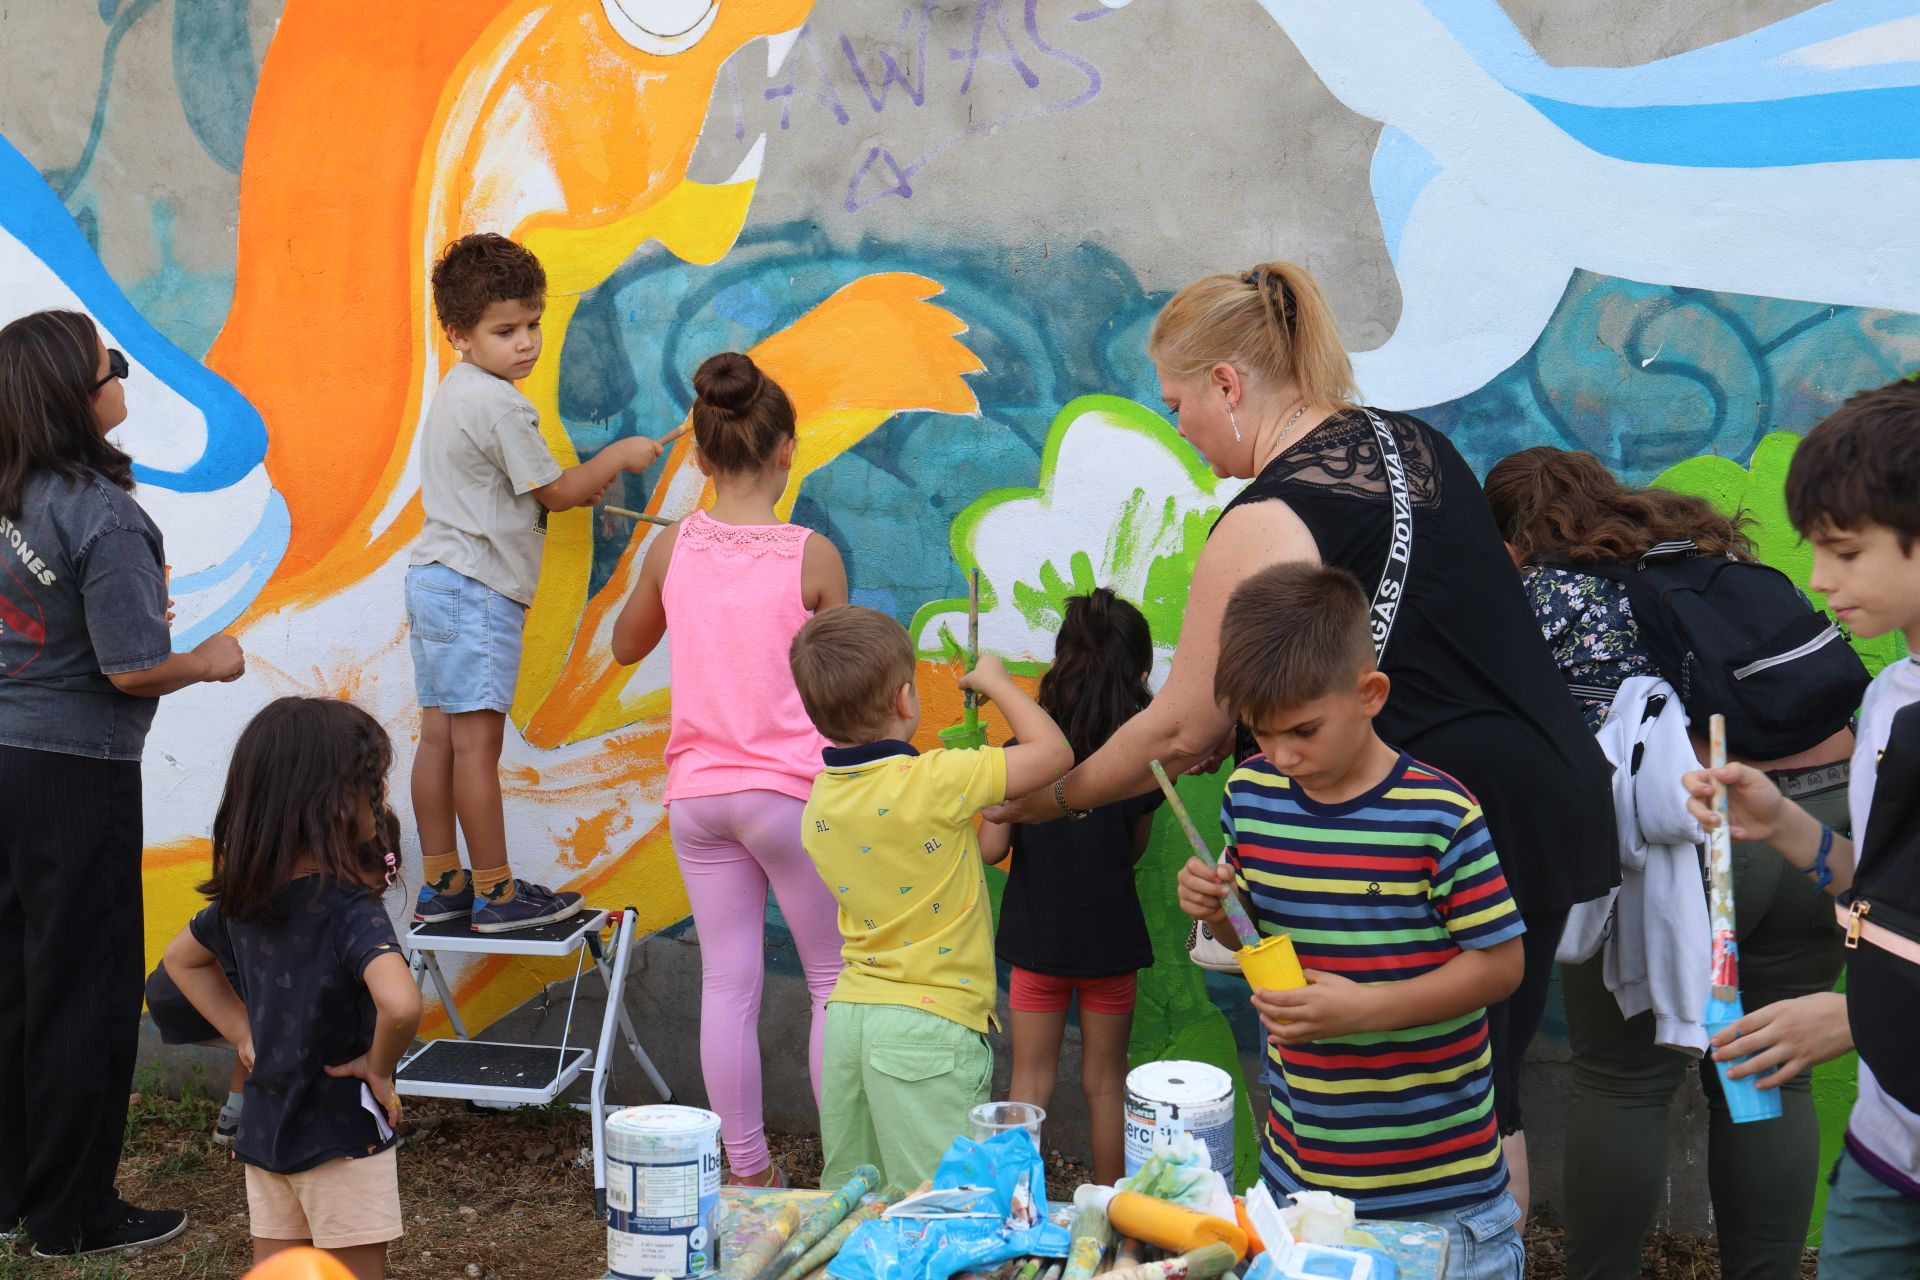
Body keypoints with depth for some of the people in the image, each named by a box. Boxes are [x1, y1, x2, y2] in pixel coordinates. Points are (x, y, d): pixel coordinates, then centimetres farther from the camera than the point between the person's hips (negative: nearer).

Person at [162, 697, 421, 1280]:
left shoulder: (241, 898, -1)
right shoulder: (352, 909, -25)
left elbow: (182, 958, 18)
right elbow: (399, 1004, -42)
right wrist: (379, 1067, -22)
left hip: (264, 1124, 7)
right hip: (343, 1130, -7)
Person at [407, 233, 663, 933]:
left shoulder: (454, 394, 17)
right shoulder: (499, 404, -15)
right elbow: (556, 491, -8)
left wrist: (583, 484, 19)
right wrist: (618, 456, 4)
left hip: (434, 580, 10)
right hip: (477, 587, -10)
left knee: (439, 736, 10)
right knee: (478, 741, -6)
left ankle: (441, 884, 15)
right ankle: (496, 892, -2)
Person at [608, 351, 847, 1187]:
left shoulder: (672, 548, -2)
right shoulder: (811, 555, -11)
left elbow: (626, 646, 16)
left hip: (697, 791, 4)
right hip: (789, 789, -3)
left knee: (727, 984, 9)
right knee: (834, 979, 10)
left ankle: (748, 1171, 16)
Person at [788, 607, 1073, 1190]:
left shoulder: (818, 805, 5)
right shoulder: (933, 783, -16)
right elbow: (1053, 750, -9)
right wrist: (994, 680, 5)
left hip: (847, 1012, 7)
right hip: (930, 1022, -7)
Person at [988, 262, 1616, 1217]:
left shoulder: (1266, 523, -14)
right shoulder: (1416, 444, 11)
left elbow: (1183, 732, -8)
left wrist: (1048, 797, 8)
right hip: (1555, 804, 9)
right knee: (1481, 1100, 18)